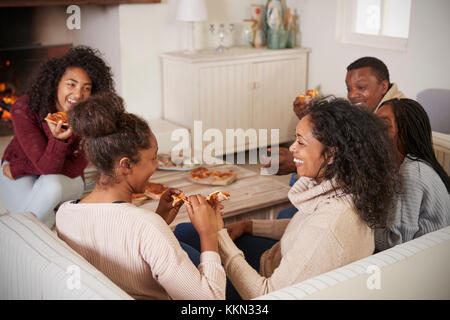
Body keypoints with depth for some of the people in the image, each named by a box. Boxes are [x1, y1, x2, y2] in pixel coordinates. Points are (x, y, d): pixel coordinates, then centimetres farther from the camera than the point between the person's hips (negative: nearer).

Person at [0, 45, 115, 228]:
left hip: (65, 179, 1)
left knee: (51, 185, -35)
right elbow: (45, 165, -29)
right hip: (20, 178, -1)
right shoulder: (25, 109, -26)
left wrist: (18, 168, -21)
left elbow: (74, 168, -21)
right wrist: (58, 139, -51)